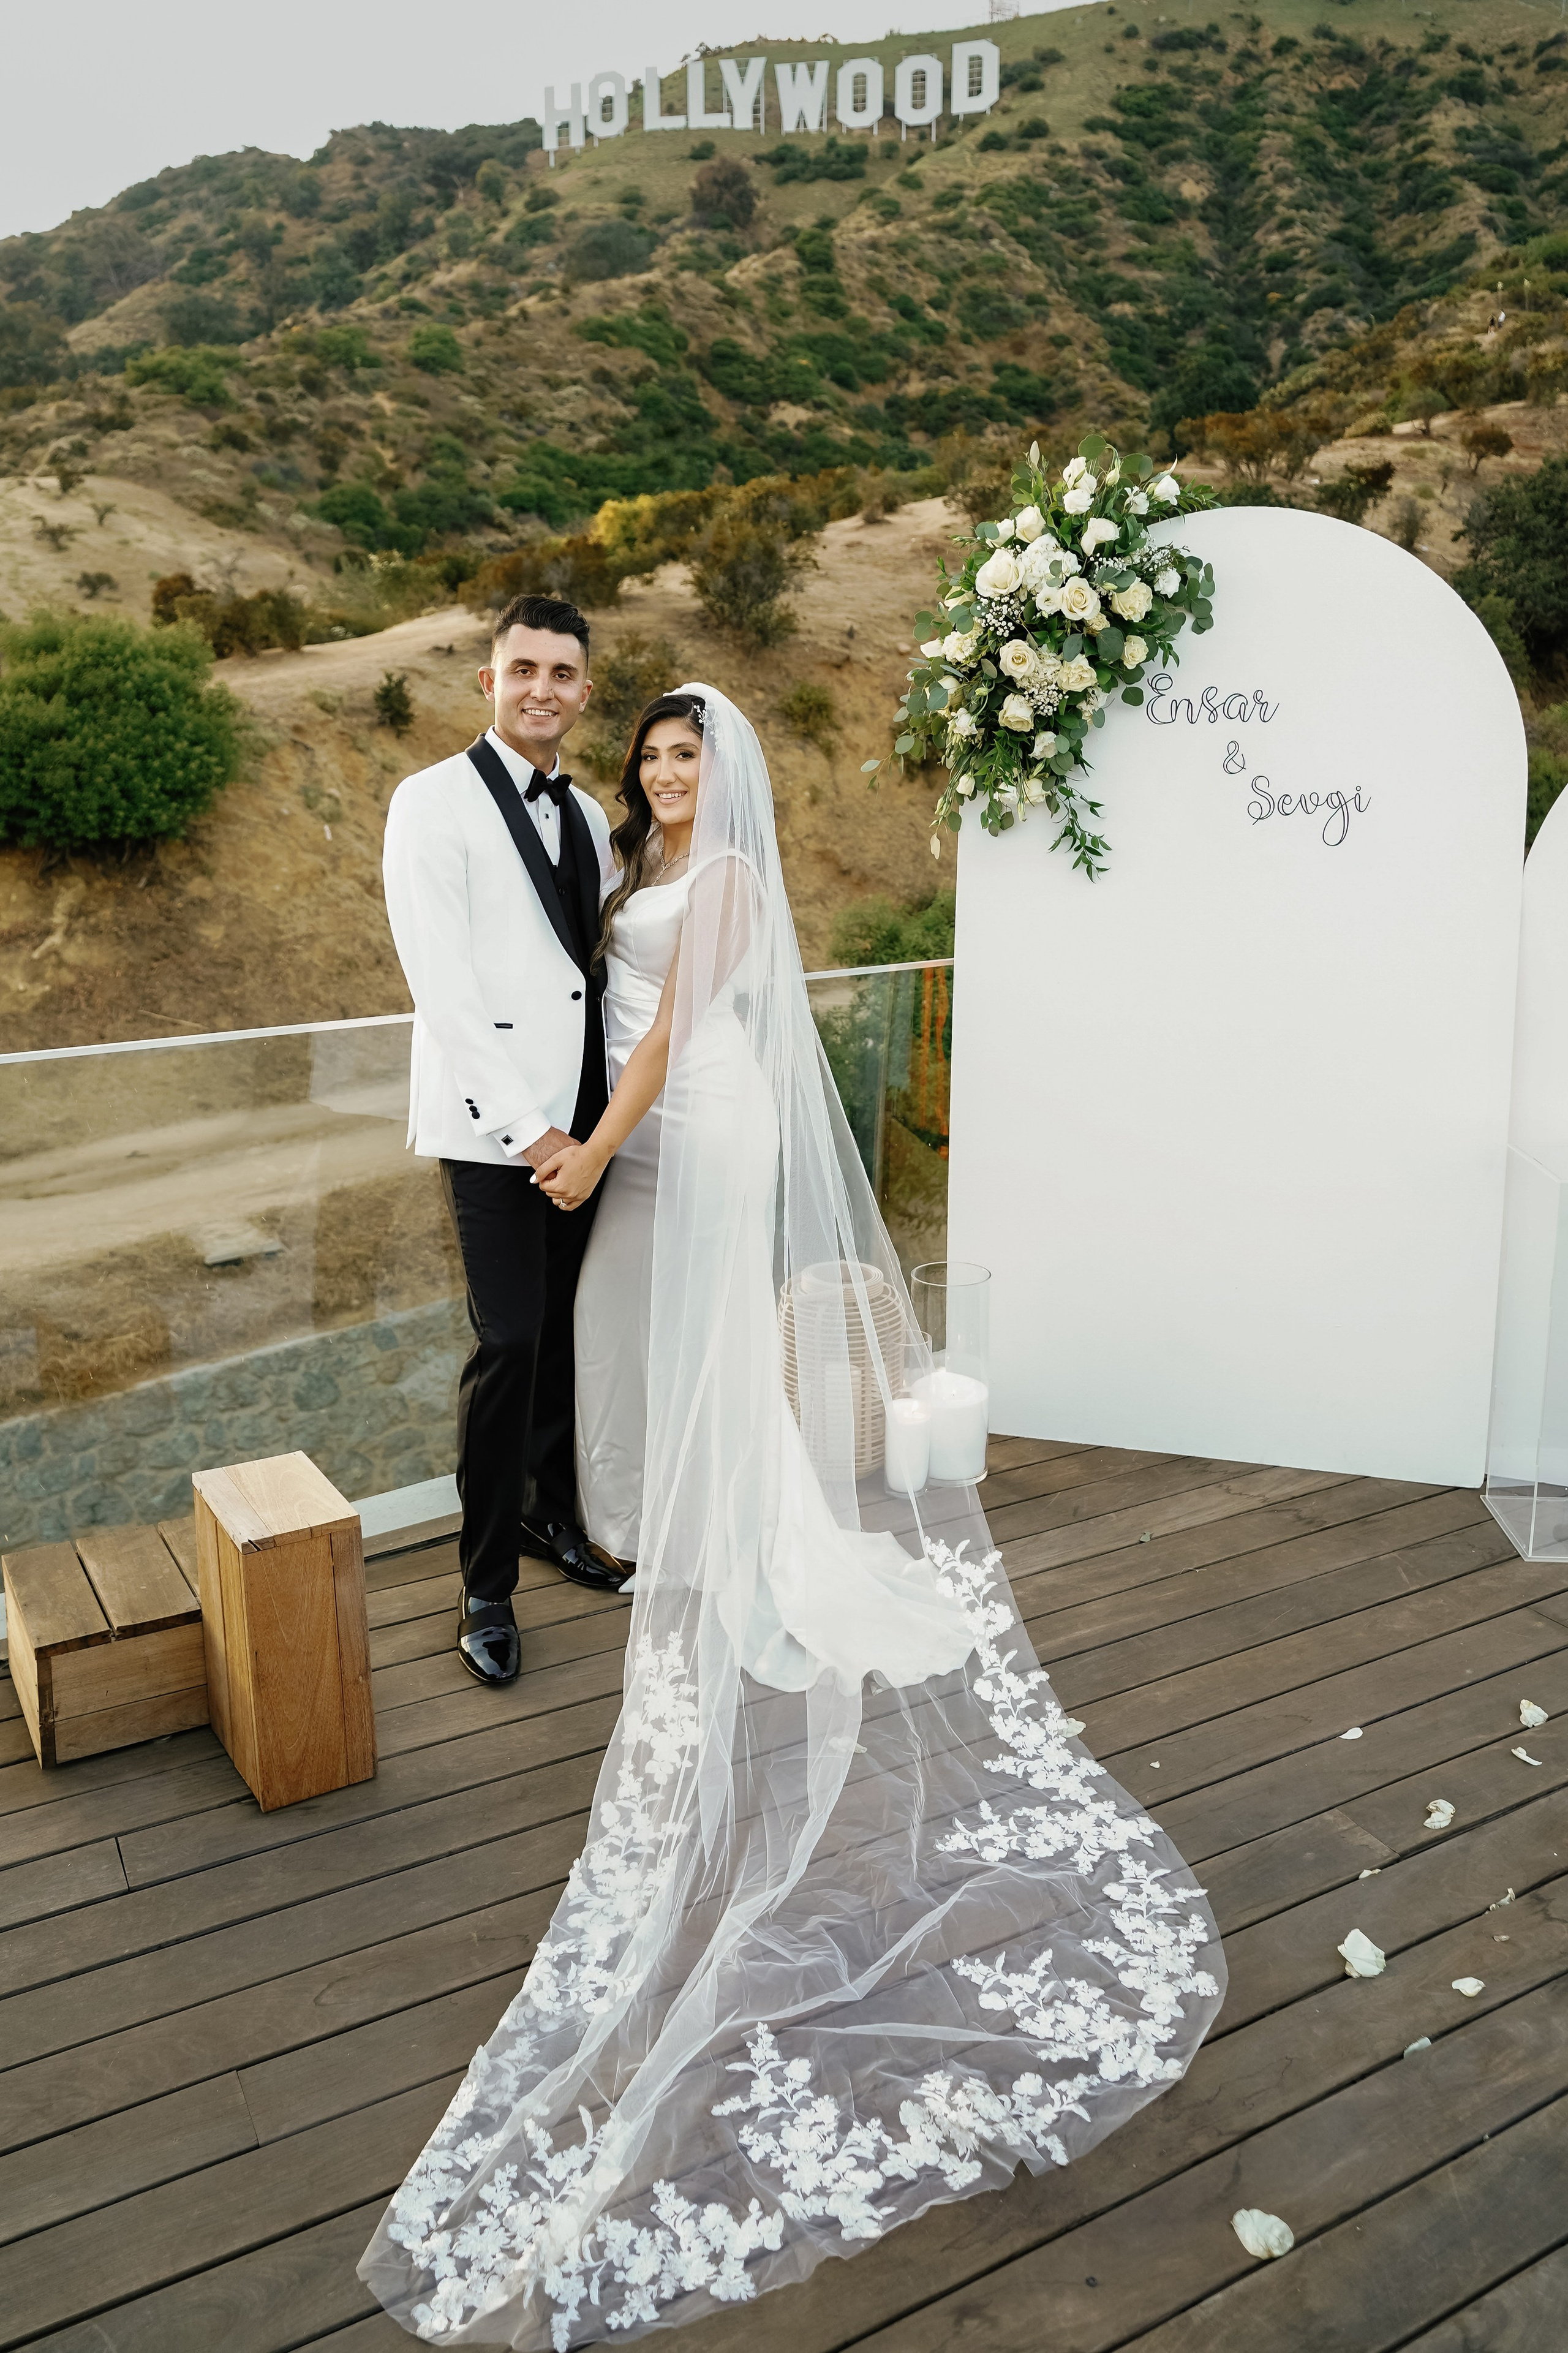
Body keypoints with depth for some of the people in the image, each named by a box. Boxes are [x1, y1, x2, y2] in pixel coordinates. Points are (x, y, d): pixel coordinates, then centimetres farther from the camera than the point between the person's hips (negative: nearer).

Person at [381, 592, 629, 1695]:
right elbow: (441, 982, -12)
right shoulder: (434, 801, -5)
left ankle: (555, 1514, 32)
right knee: (510, 1343, -7)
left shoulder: (589, 815, 15)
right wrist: (525, 1124, -17)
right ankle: (487, 1590, 7)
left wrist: (613, 1113, 3)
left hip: (587, 1116, 6)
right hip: (493, 1121, -6)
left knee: (571, 1334, 12)